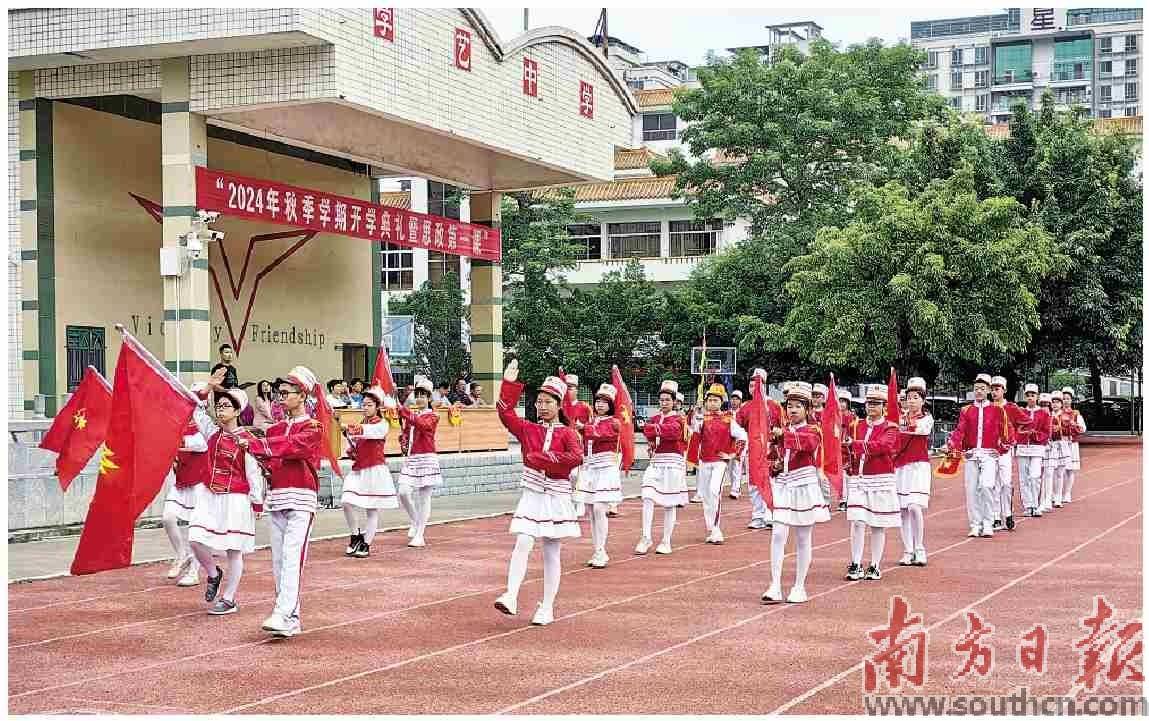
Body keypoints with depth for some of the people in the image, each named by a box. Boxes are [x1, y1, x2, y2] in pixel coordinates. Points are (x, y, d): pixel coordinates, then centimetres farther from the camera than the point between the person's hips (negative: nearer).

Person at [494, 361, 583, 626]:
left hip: (556, 498, -2)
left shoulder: (567, 433, -3)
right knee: (522, 544, -14)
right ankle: (511, 597, -20)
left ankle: (547, 608, 9)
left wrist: (539, 458, -21)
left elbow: (576, 457, -21)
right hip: (531, 496, 2)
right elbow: (505, 413, -4)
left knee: (552, 554, 5)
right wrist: (509, 383, -12)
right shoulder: (528, 429, 6)